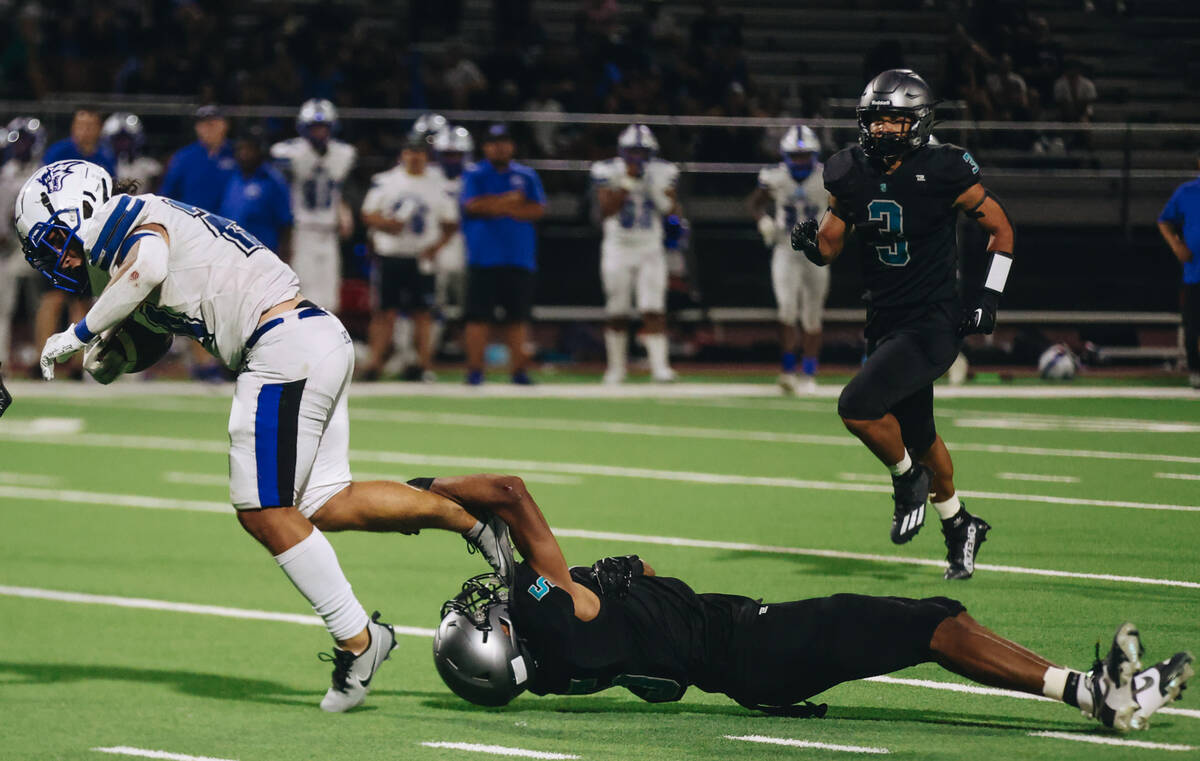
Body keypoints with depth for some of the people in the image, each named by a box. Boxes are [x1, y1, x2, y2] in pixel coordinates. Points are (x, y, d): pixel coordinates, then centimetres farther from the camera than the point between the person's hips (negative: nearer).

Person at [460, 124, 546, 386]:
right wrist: (510, 200, -7)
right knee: (479, 315, -5)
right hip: (484, 258, -2)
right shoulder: (474, 175, 5)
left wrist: (496, 207, -8)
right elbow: (473, 205, -11)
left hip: (519, 257, 3)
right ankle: (475, 369, -2)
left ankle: (518, 369, 6)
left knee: (518, 316, 2)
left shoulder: (526, 176, 13)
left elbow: (538, 209, 1)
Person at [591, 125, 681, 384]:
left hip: (650, 249, 0)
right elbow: (606, 210, -18)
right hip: (618, 249, 0)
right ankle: (615, 367, 17)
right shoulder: (608, 171, -7)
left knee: (653, 311, -10)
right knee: (616, 312, 5)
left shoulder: (660, 172, -1)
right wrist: (628, 182, -23)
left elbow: (672, 210, 1)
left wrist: (659, 190, -18)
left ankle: (659, 365, -15)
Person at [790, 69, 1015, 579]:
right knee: (919, 437, 18)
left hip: (933, 326, -6)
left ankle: (908, 479, 4)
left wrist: (989, 297, -7)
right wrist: (810, 243, -11)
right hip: (885, 324, 6)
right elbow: (830, 249, 12)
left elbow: (1000, 230, -1)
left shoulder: (944, 173, -12)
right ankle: (958, 528, 39)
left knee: (858, 406, -23)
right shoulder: (852, 176, 2)